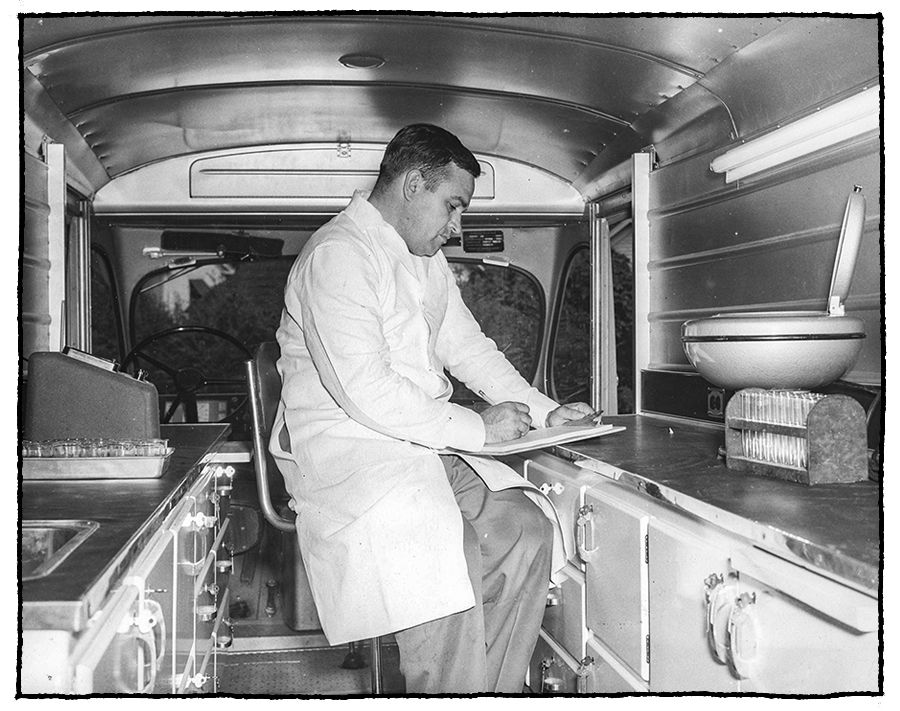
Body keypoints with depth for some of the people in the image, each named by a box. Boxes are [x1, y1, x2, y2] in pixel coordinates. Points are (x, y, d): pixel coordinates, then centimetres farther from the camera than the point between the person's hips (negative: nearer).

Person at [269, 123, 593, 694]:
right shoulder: (338, 255, -15)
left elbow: (469, 347, 22)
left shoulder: (428, 260, 16)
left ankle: (497, 690, -2)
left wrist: (544, 412, 9)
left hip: (423, 441, 9)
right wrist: (476, 429, -17)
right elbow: (364, 391, -23)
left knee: (523, 527, -11)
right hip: (343, 448, -8)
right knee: (447, 558, -30)